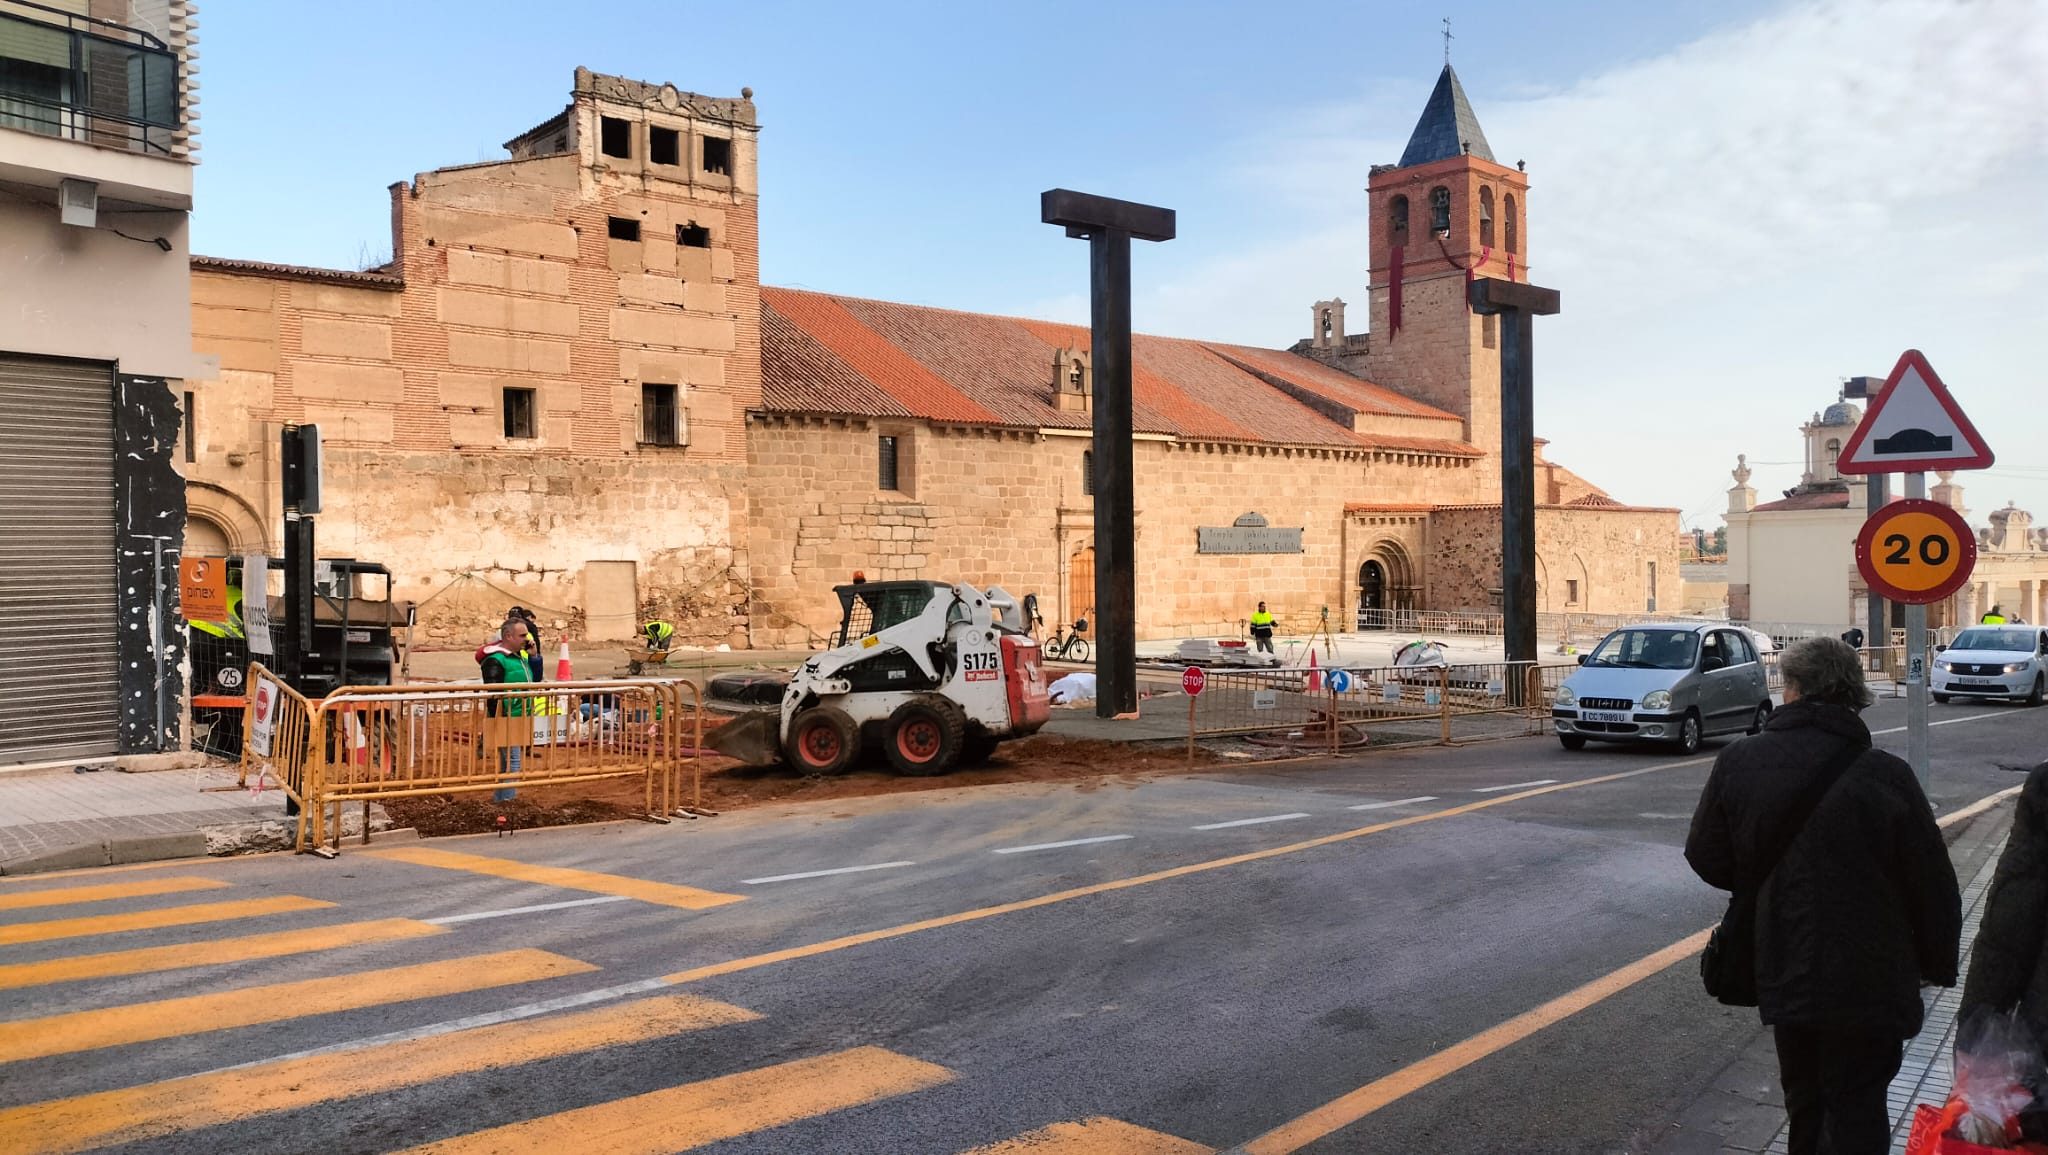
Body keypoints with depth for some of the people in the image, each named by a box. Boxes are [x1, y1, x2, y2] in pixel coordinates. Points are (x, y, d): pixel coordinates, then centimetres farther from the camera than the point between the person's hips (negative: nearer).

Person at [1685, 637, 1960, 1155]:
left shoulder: (1737, 763, -6)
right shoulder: (1883, 777, -17)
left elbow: (1707, 859, 4)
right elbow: (1932, 884, -10)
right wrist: (1938, 965, 5)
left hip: (1784, 974, 4)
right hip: (1868, 983, -3)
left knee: (1806, 1107, 21)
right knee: (1856, 1113, 5)